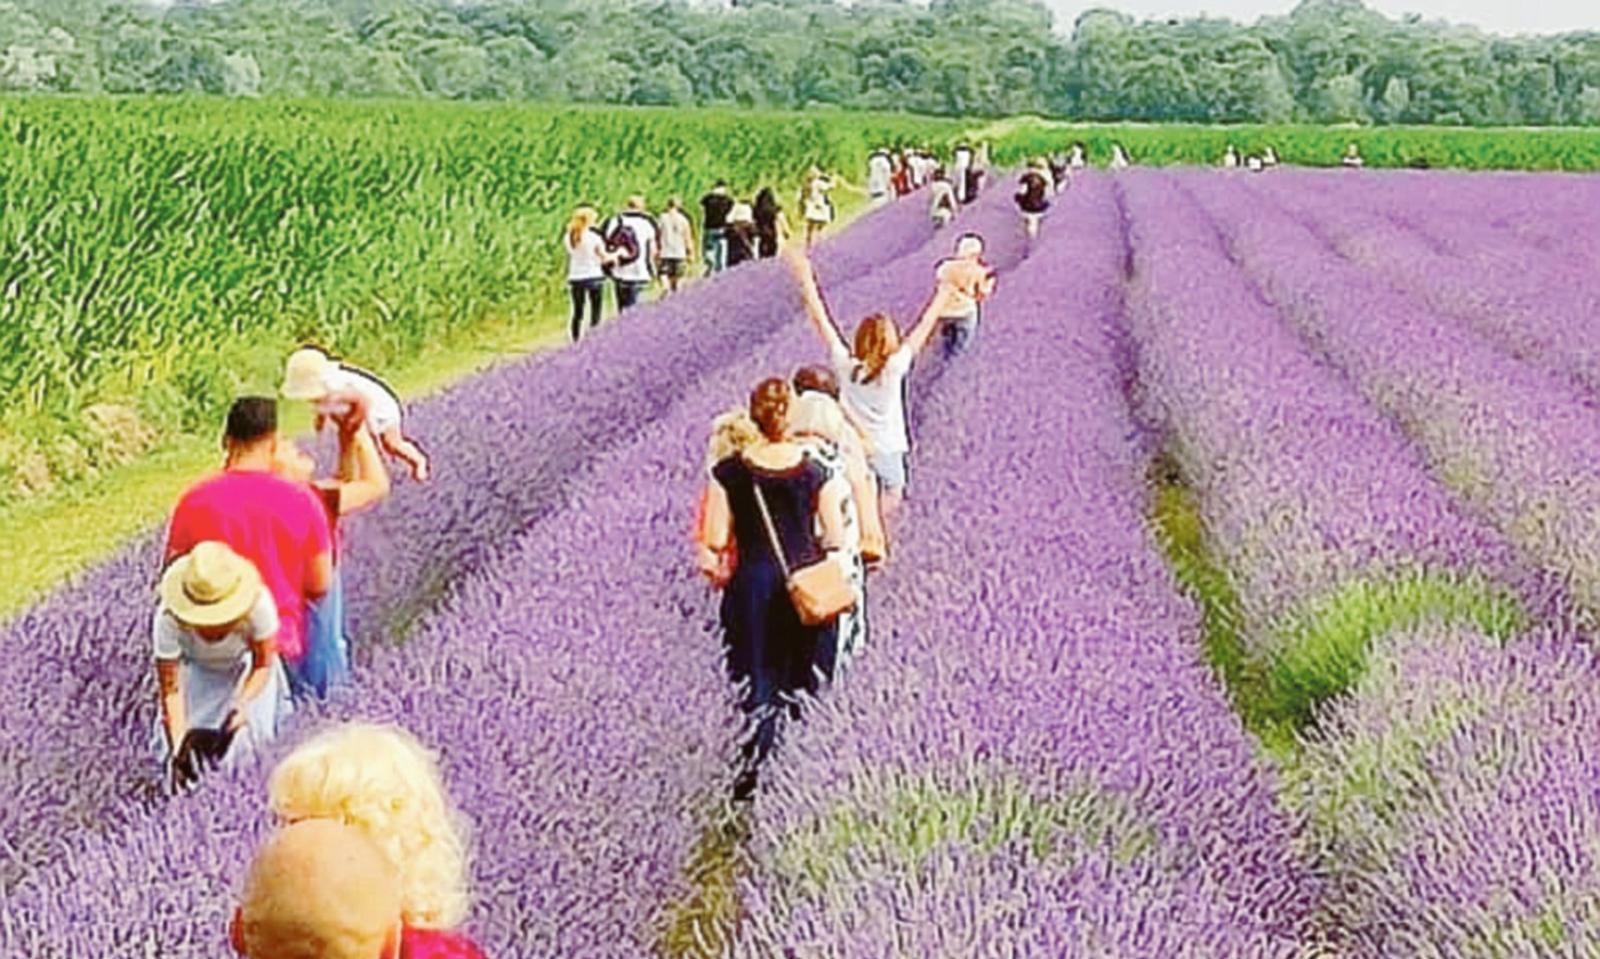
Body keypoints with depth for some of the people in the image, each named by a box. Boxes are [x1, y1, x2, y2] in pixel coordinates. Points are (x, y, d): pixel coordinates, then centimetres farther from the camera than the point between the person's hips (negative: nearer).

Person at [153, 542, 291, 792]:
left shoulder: (259, 605, -38)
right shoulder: (169, 619, -36)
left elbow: (263, 665, -20)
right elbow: (170, 687, -27)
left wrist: (242, 704, -36)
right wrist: (178, 744, -35)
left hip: (246, 668, -1)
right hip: (197, 669, 1)